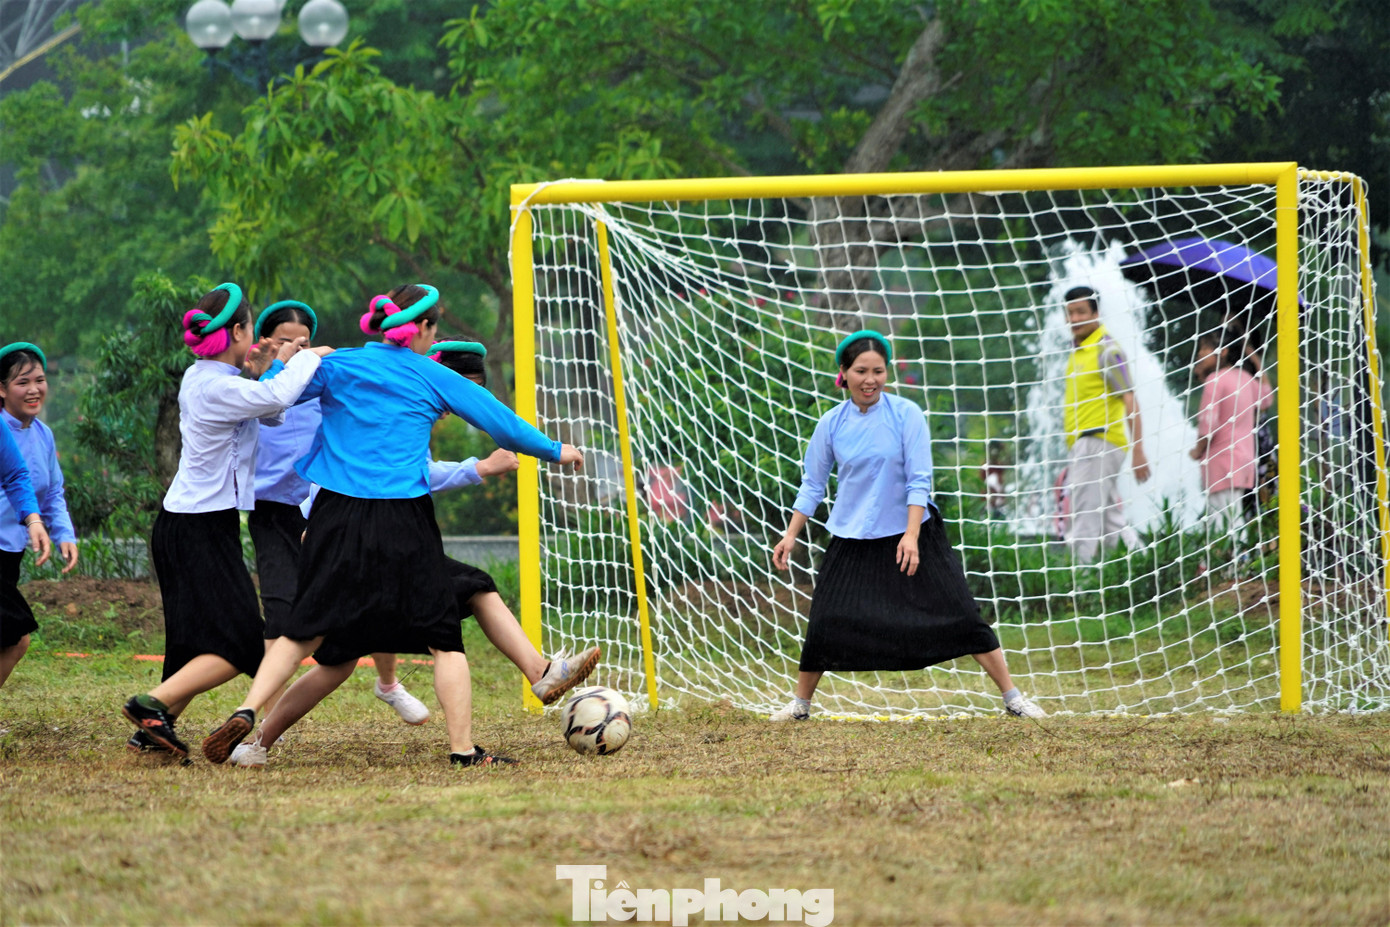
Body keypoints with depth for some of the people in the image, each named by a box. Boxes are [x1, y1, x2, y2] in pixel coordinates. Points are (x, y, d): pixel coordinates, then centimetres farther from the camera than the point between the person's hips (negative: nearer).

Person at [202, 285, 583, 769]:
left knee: (304, 632, 8)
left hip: (337, 516, 3)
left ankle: (246, 714, -10)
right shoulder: (432, 378, 4)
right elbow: (501, 422, 10)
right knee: (443, 637, 6)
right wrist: (556, 451, 26)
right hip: (403, 523, -2)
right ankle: (463, 748, 1)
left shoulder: (337, 366, 7)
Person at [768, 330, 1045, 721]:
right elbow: (813, 484, 7)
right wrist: (791, 535, 2)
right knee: (825, 623, -4)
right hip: (852, 540, 2)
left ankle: (1012, 697, 1)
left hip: (912, 535, -2)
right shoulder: (832, 424, -2)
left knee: (961, 616, -4)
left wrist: (912, 535, -20)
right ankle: (800, 703, 16)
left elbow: (919, 479, -11)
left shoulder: (905, 414, -10)